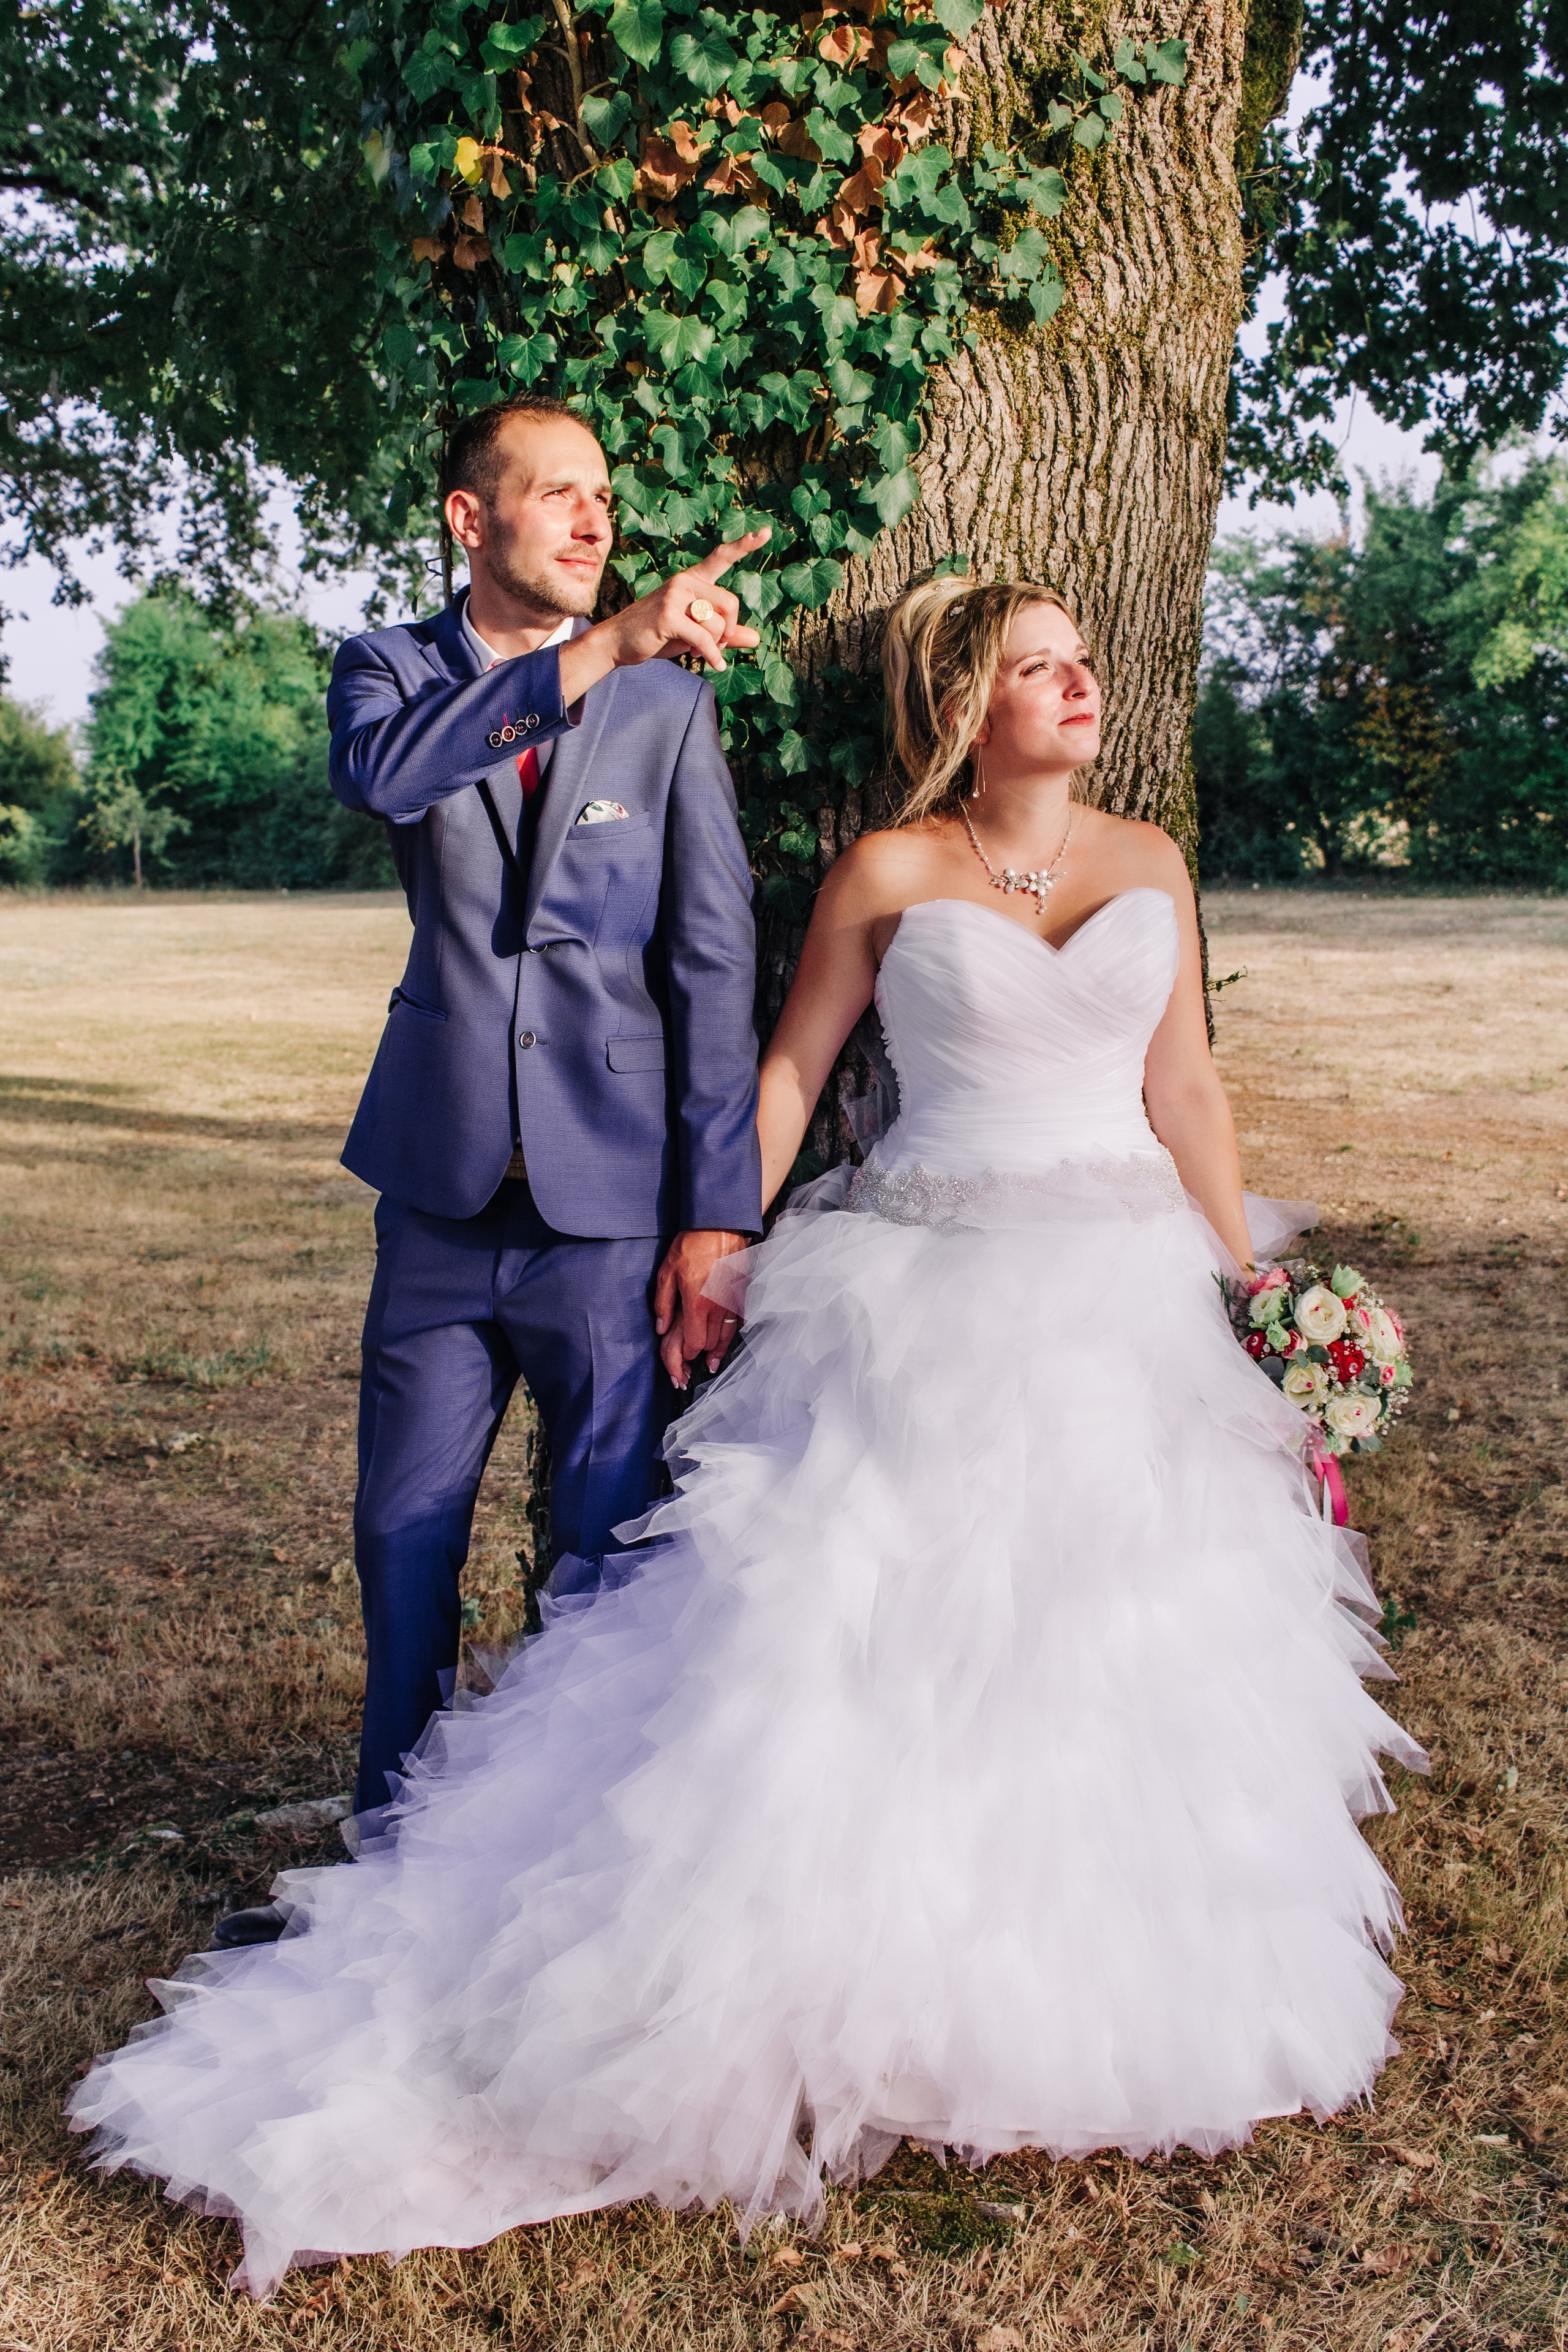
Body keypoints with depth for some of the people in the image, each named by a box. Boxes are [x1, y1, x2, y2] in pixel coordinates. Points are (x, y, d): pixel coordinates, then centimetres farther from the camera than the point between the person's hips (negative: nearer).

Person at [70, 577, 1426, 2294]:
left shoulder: (1150, 864, 9)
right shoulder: (887, 873, -1)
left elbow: (1185, 1087, 11)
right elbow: (790, 1064, 2)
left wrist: (1244, 1273, 9)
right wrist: (712, 1243, -2)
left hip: (1125, 1289, 4)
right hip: (927, 1295, -4)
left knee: (1129, 1632, 7)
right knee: (877, 1631, -5)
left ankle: (1098, 1990, 24)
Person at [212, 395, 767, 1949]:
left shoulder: (668, 703, 2)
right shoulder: (389, 668, 4)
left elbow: (715, 959, -2)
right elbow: (383, 771, -21)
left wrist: (719, 1210, -9)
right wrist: (599, 650, -32)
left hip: (613, 1195, -2)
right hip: (443, 1190, 2)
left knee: (613, 1557, 5)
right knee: (406, 1536, 13)